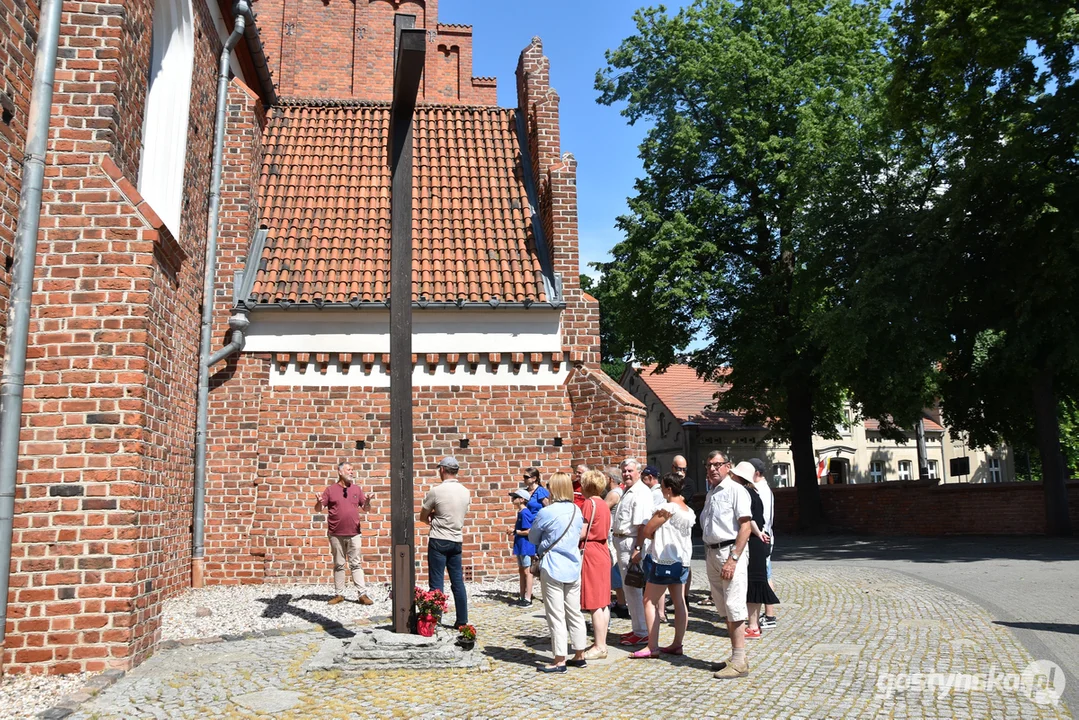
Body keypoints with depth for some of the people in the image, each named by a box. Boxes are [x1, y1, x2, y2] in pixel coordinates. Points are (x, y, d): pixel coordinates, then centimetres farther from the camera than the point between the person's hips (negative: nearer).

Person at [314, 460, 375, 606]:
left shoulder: (357, 489, 9)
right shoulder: (330, 490, 2)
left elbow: (366, 509, 10)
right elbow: (318, 509, 3)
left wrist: (367, 501, -12)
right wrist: (319, 501, -20)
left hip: (354, 534, 1)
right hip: (336, 534, -1)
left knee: (356, 564, 2)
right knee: (339, 565, 6)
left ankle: (362, 594, 1)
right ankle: (339, 594, 13)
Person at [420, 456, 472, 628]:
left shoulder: (436, 491, -12)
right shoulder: (465, 492, 5)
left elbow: (422, 517, -1)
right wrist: (437, 518, 8)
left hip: (438, 541, -5)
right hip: (456, 541, 5)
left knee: (436, 583, 1)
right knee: (458, 582, 9)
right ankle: (462, 620, 12)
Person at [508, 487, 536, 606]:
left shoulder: (524, 513, -18)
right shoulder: (520, 512, 11)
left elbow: (528, 531, -22)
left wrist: (515, 531, -12)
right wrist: (514, 531, 5)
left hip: (526, 546, -10)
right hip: (520, 546, 10)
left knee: (527, 572, -2)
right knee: (521, 571, 16)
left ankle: (528, 599, 4)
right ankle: (522, 597, 24)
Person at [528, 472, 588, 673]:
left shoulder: (546, 513, -14)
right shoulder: (577, 511, 3)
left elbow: (532, 538, 0)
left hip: (552, 567, -6)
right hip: (573, 566, 6)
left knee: (556, 615, 1)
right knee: (575, 612, 14)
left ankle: (559, 661, 5)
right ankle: (579, 655, 22)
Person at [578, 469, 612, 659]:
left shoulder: (589, 503, -12)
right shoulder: (604, 505, 13)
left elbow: (582, 533, -15)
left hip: (591, 555, -9)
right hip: (603, 553, 9)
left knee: (595, 604, -5)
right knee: (602, 602, 12)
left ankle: (599, 647, -1)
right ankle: (601, 643, 18)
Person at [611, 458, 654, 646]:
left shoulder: (641, 493, -15)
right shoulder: (627, 492, 17)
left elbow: (642, 525, -23)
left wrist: (637, 549, -27)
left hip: (631, 544, -11)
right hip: (622, 542, 11)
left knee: (633, 589, -5)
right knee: (628, 588, 16)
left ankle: (642, 633, 4)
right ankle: (637, 629, 26)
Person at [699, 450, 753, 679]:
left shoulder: (736, 490, -9)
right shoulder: (710, 494, 16)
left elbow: (745, 526, -16)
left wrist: (732, 559, -21)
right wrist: (709, 555, 13)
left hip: (730, 551, -9)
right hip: (712, 553, 9)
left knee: (734, 608, -7)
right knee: (724, 608, 13)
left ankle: (739, 662, -1)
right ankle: (735, 657, 23)